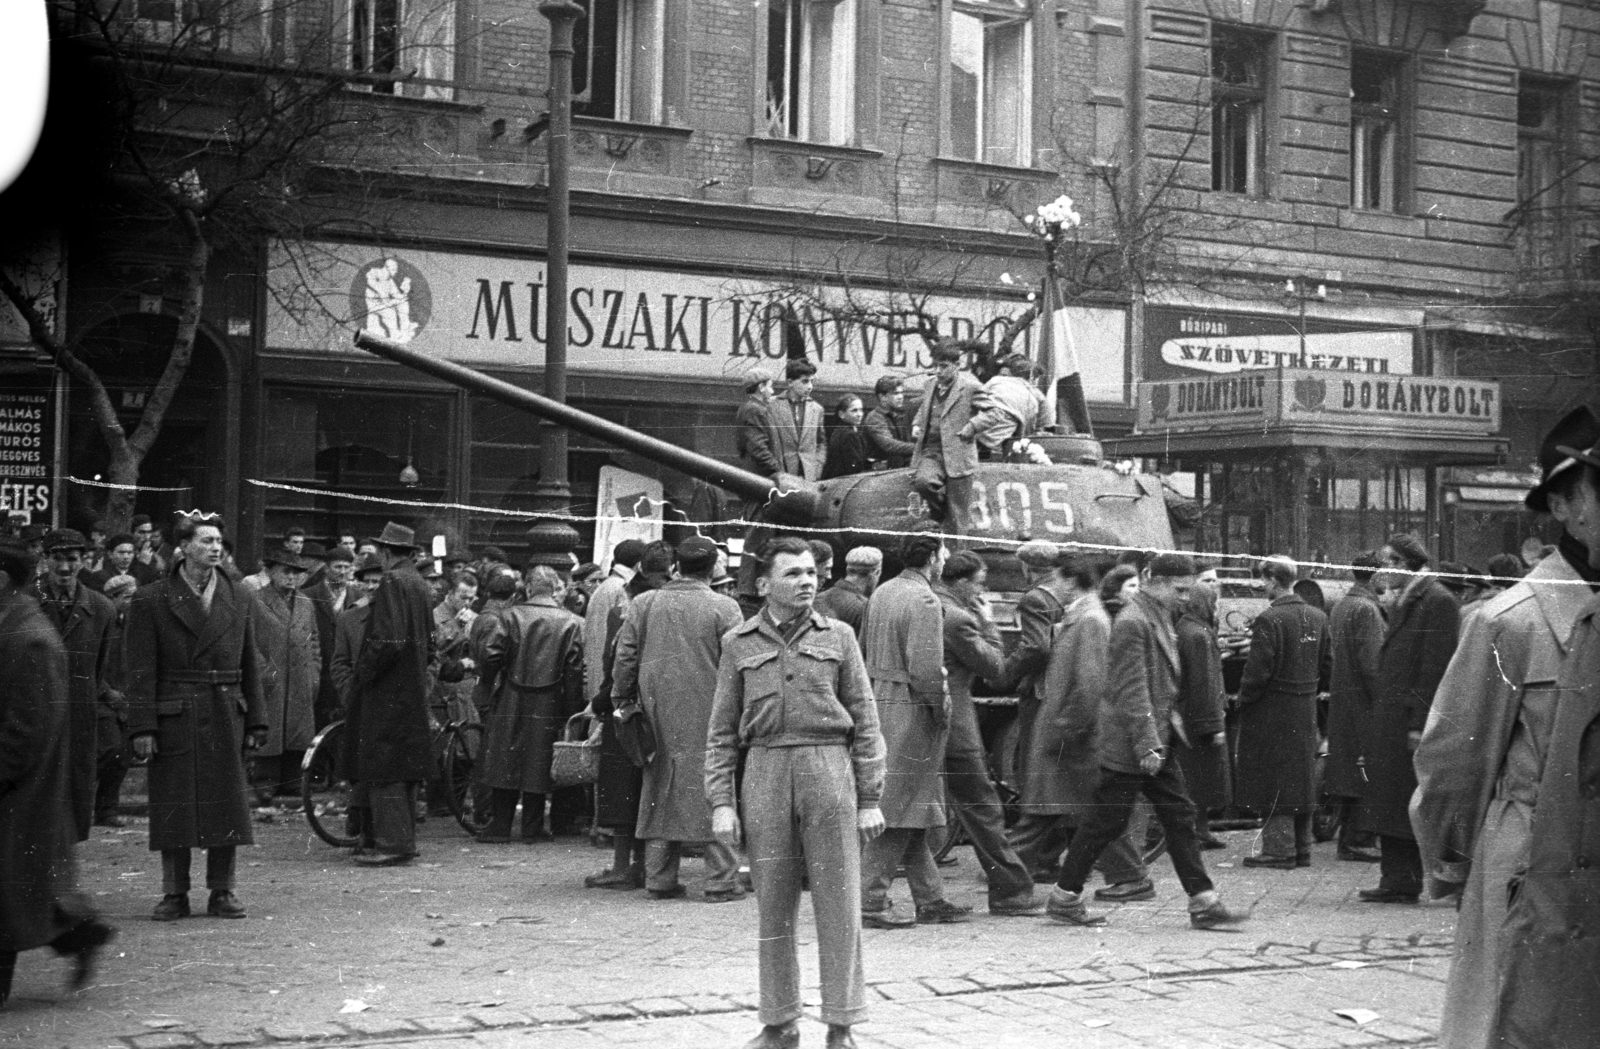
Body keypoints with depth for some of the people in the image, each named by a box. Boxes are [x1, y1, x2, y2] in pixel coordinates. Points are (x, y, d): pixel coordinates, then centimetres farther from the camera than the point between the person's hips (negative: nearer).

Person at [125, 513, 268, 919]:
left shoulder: (239, 600, 10)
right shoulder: (150, 601, 0)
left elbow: (250, 667, 11)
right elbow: (141, 671, -3)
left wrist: (255, 722, 6)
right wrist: (142, 728, -10)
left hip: (226, 720, 3)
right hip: (173, 720, -3)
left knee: (228, 806, 3)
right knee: (174, 808, 1)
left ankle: (222, 893, 12)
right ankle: (174, 894, 11)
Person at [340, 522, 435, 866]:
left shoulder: (392, 583, -15)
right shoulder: (420, 585, 12)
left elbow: (388, 640, -23)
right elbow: (430, 644, 17)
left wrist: (362, 676, -13)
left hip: (387, 691, -9)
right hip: (413, 691, 9)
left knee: (382, 766, -7)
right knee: (403, 766, 13)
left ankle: (392, 842, -8)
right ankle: (403, 839, 19)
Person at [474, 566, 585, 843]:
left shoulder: (509, 617, -5)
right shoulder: (572, 623, -3)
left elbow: (488, 656, -11)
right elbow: (577, 670, -7)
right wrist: (573, 710, -2)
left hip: (510, 705, 0)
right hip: (549, 707, 0)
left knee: (505, 765, 8)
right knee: (537, 768, 8)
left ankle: (499, 827, 9)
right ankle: (533, 828, 11)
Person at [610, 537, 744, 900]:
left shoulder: (644, 604, 4)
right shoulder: (724, 608, -6)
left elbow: (625, 656, 6)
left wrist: (620, 699, 16)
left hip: (659, 714, 4)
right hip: (708, 717, -4)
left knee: (659, 793, 11)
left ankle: (659, 878, 15)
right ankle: (721, 880, 1)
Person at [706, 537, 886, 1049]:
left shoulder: (838, 636, 7)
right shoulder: (739, 643, 9)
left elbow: (865, 722, 6)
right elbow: (722, 731, 10)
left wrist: (870, 800, 1)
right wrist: (721, 801, 1)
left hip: (829, 770, -1)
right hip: (765, 772, 1)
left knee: (839, 906, -1)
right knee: (773, 907, 6)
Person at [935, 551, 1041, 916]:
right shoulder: (958, 619, -15)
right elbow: (997, 670, -9)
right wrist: (987, 625, 0)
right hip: (954, 732, -8)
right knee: (983, 810, 0)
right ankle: (1009, 891, 5)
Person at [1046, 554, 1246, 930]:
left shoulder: (1161, 617, 13)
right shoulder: (1133, 622, -17)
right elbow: (1132, 690, -21)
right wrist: (1147, 744, -23)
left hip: (1157, 741, 10)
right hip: (1129, 744, -10)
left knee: (1180, 818, 7)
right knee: (1108, 821, -1)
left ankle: (1203, 902, 8)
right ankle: (1064, 897, 10)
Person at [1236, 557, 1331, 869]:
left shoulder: (1268, 619, -17)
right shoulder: (1318, 617, 6)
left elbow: (1259, 668, -19)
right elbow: (1327, 664, 11)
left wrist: (1244, 698, -5)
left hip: (1272, 711, -7)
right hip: (1305, 711, 7)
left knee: (1273, 781, -1)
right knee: (1302, 778, 14)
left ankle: (1279, 848, -1)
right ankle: (1302, 848, 19)